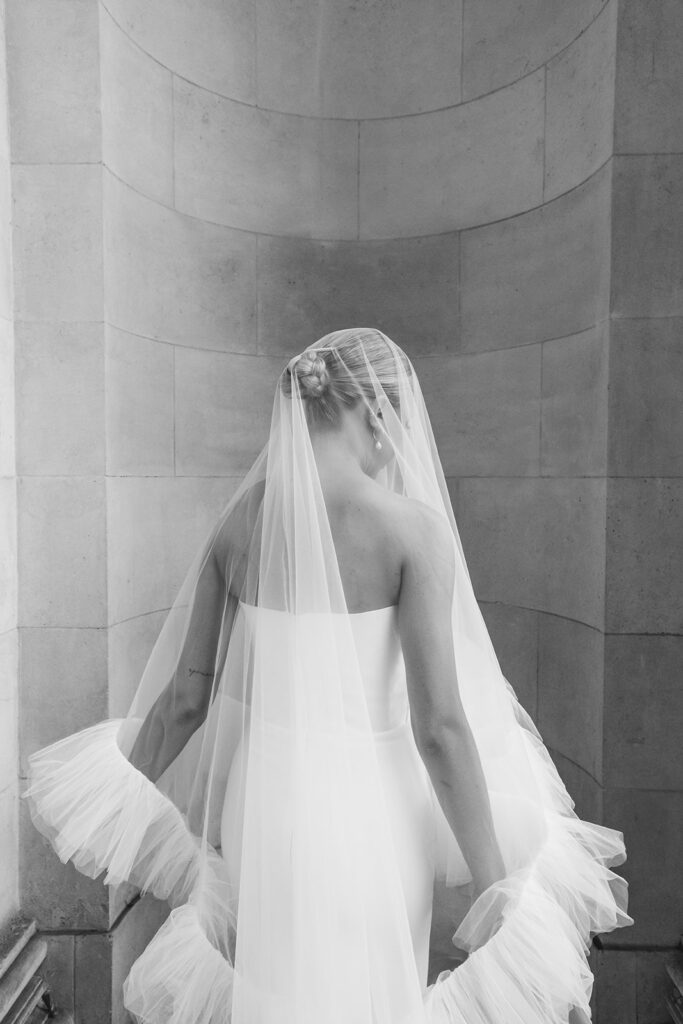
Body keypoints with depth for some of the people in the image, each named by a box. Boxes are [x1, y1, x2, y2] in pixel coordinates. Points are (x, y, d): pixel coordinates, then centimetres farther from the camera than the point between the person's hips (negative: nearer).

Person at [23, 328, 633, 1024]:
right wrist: (495, 883, -6)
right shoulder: (411, 527, -17)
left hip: (260, 801, 4)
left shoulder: (240, 519, -5)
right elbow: (440, 726, -18)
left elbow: (185, 696, 0)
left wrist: (122, 805, 15)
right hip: (367, 811, -3)